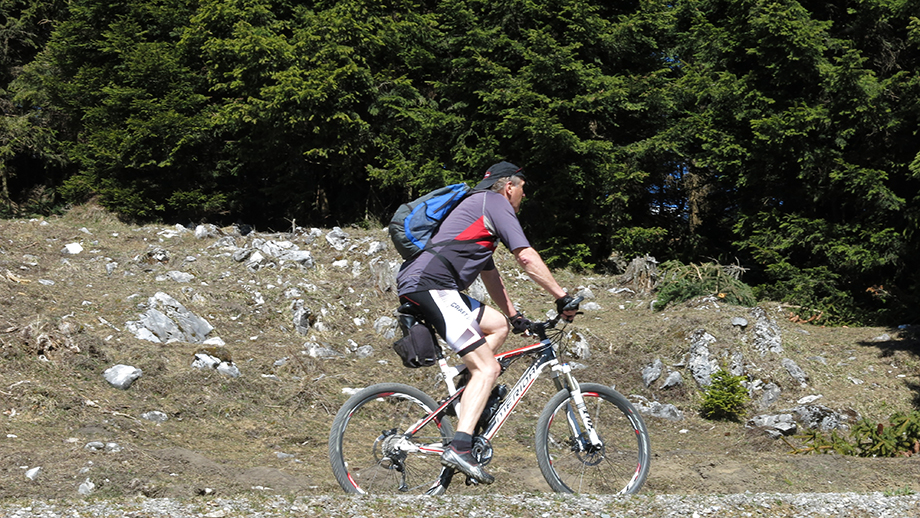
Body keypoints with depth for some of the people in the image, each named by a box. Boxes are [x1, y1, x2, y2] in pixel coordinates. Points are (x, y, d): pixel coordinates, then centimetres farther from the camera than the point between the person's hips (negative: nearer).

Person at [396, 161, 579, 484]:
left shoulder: (476, 207, 33)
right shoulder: (495, 203, 3)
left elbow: (490, 275, 37)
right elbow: (526, 257, -7)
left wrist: (515, 317, 39)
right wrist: (562, 296, -2)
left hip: (416, 287, 10)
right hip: (431, 285, -10)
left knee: (498, 325, 21)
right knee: (488, 370, -13)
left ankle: (465, 400, 10)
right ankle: (459, 448, -24)